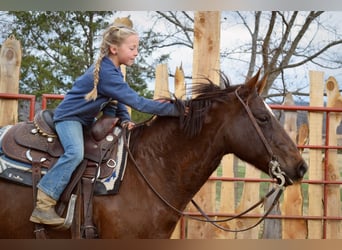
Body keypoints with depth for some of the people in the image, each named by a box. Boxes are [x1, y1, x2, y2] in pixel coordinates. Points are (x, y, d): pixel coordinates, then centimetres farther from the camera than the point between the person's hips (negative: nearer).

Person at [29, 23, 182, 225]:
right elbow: (137, 102, -31)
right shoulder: (106, 73, -28)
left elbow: (116, 100, 9)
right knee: (76, 153, -32)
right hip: (69, 117, -10)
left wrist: (125, 120, -12)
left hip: (86, 120, 10)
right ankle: (43, 206, -30)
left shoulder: (112, 70, 3)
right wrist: (175, 109, -32)